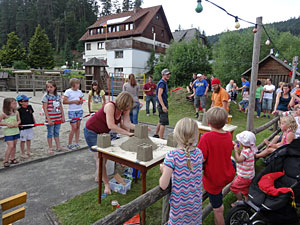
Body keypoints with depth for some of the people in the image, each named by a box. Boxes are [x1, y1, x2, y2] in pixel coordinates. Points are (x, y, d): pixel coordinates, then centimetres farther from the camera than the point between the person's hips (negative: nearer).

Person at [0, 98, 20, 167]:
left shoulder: (16, 112, 1)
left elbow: (19, 120, 12)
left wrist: (17, 123, -9)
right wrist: (7, 124, -19)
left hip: (16, 131, 5)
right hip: (8, 132, -5)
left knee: (14, 145, 13)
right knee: (10, 146, -10)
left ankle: (12, 159, 27)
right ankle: (6, 161, 4)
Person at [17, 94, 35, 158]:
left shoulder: (29, 107, 5)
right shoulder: (19, 110, -13)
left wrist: (34, 122, 15)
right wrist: (19, 124, -23)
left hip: (30, 126, 6)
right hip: (23, 127, -6)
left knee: (29, 139, 15)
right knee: (23, 140, 5)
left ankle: (28, 151, 29)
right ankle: (22, 153, 18)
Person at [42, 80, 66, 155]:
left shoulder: (58, 96, 6)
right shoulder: (46, 96, -9)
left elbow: (61, 107, 11)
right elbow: (45, 109, -11)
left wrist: (63, 116, 8)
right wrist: (48, 119, -15)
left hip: (58, 118, 4)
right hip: (50, 118, -4)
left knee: (57, 132, 16)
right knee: (50, 133, 7)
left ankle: (58, 146, 28)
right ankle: (50, 148, 18)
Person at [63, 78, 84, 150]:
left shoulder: (79, 91, 11)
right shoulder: (68, 91, -5)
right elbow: (64, 101, -9)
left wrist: (81, 102, -4)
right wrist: (73, 101, -16)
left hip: (79, 110, 5)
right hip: (72, 111, -5)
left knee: (78, 127, 6)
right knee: (74, 128, -6)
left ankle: (77, 143, 15)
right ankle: (69, 144, 9)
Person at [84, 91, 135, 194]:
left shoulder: (124, 109, -12)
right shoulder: (110, 106, -34)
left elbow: (127, 124, -16)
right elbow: (111, 126, -39)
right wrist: (128, 133, -37)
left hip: (103, 132, 7)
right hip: (91, 131, -7)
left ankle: (98, 177, 35)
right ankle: (106, 184, 3)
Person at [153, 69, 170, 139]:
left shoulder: (164, 82, 17)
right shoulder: (162, 83, -14)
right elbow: (159, 95, -24)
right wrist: (163, 106, -30)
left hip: (162, 105, 10)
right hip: (162, 105, -10)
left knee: (161, 121, 19)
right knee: (164, 122, -7)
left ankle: (156, 135, 30)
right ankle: (161, 139, -2)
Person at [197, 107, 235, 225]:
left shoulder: (206, 137, -27)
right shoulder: (228, 135, -6)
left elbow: (201, 159, -25)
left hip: (213, 179, -5)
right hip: (228, 175, 5)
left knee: (217, 209, 14)